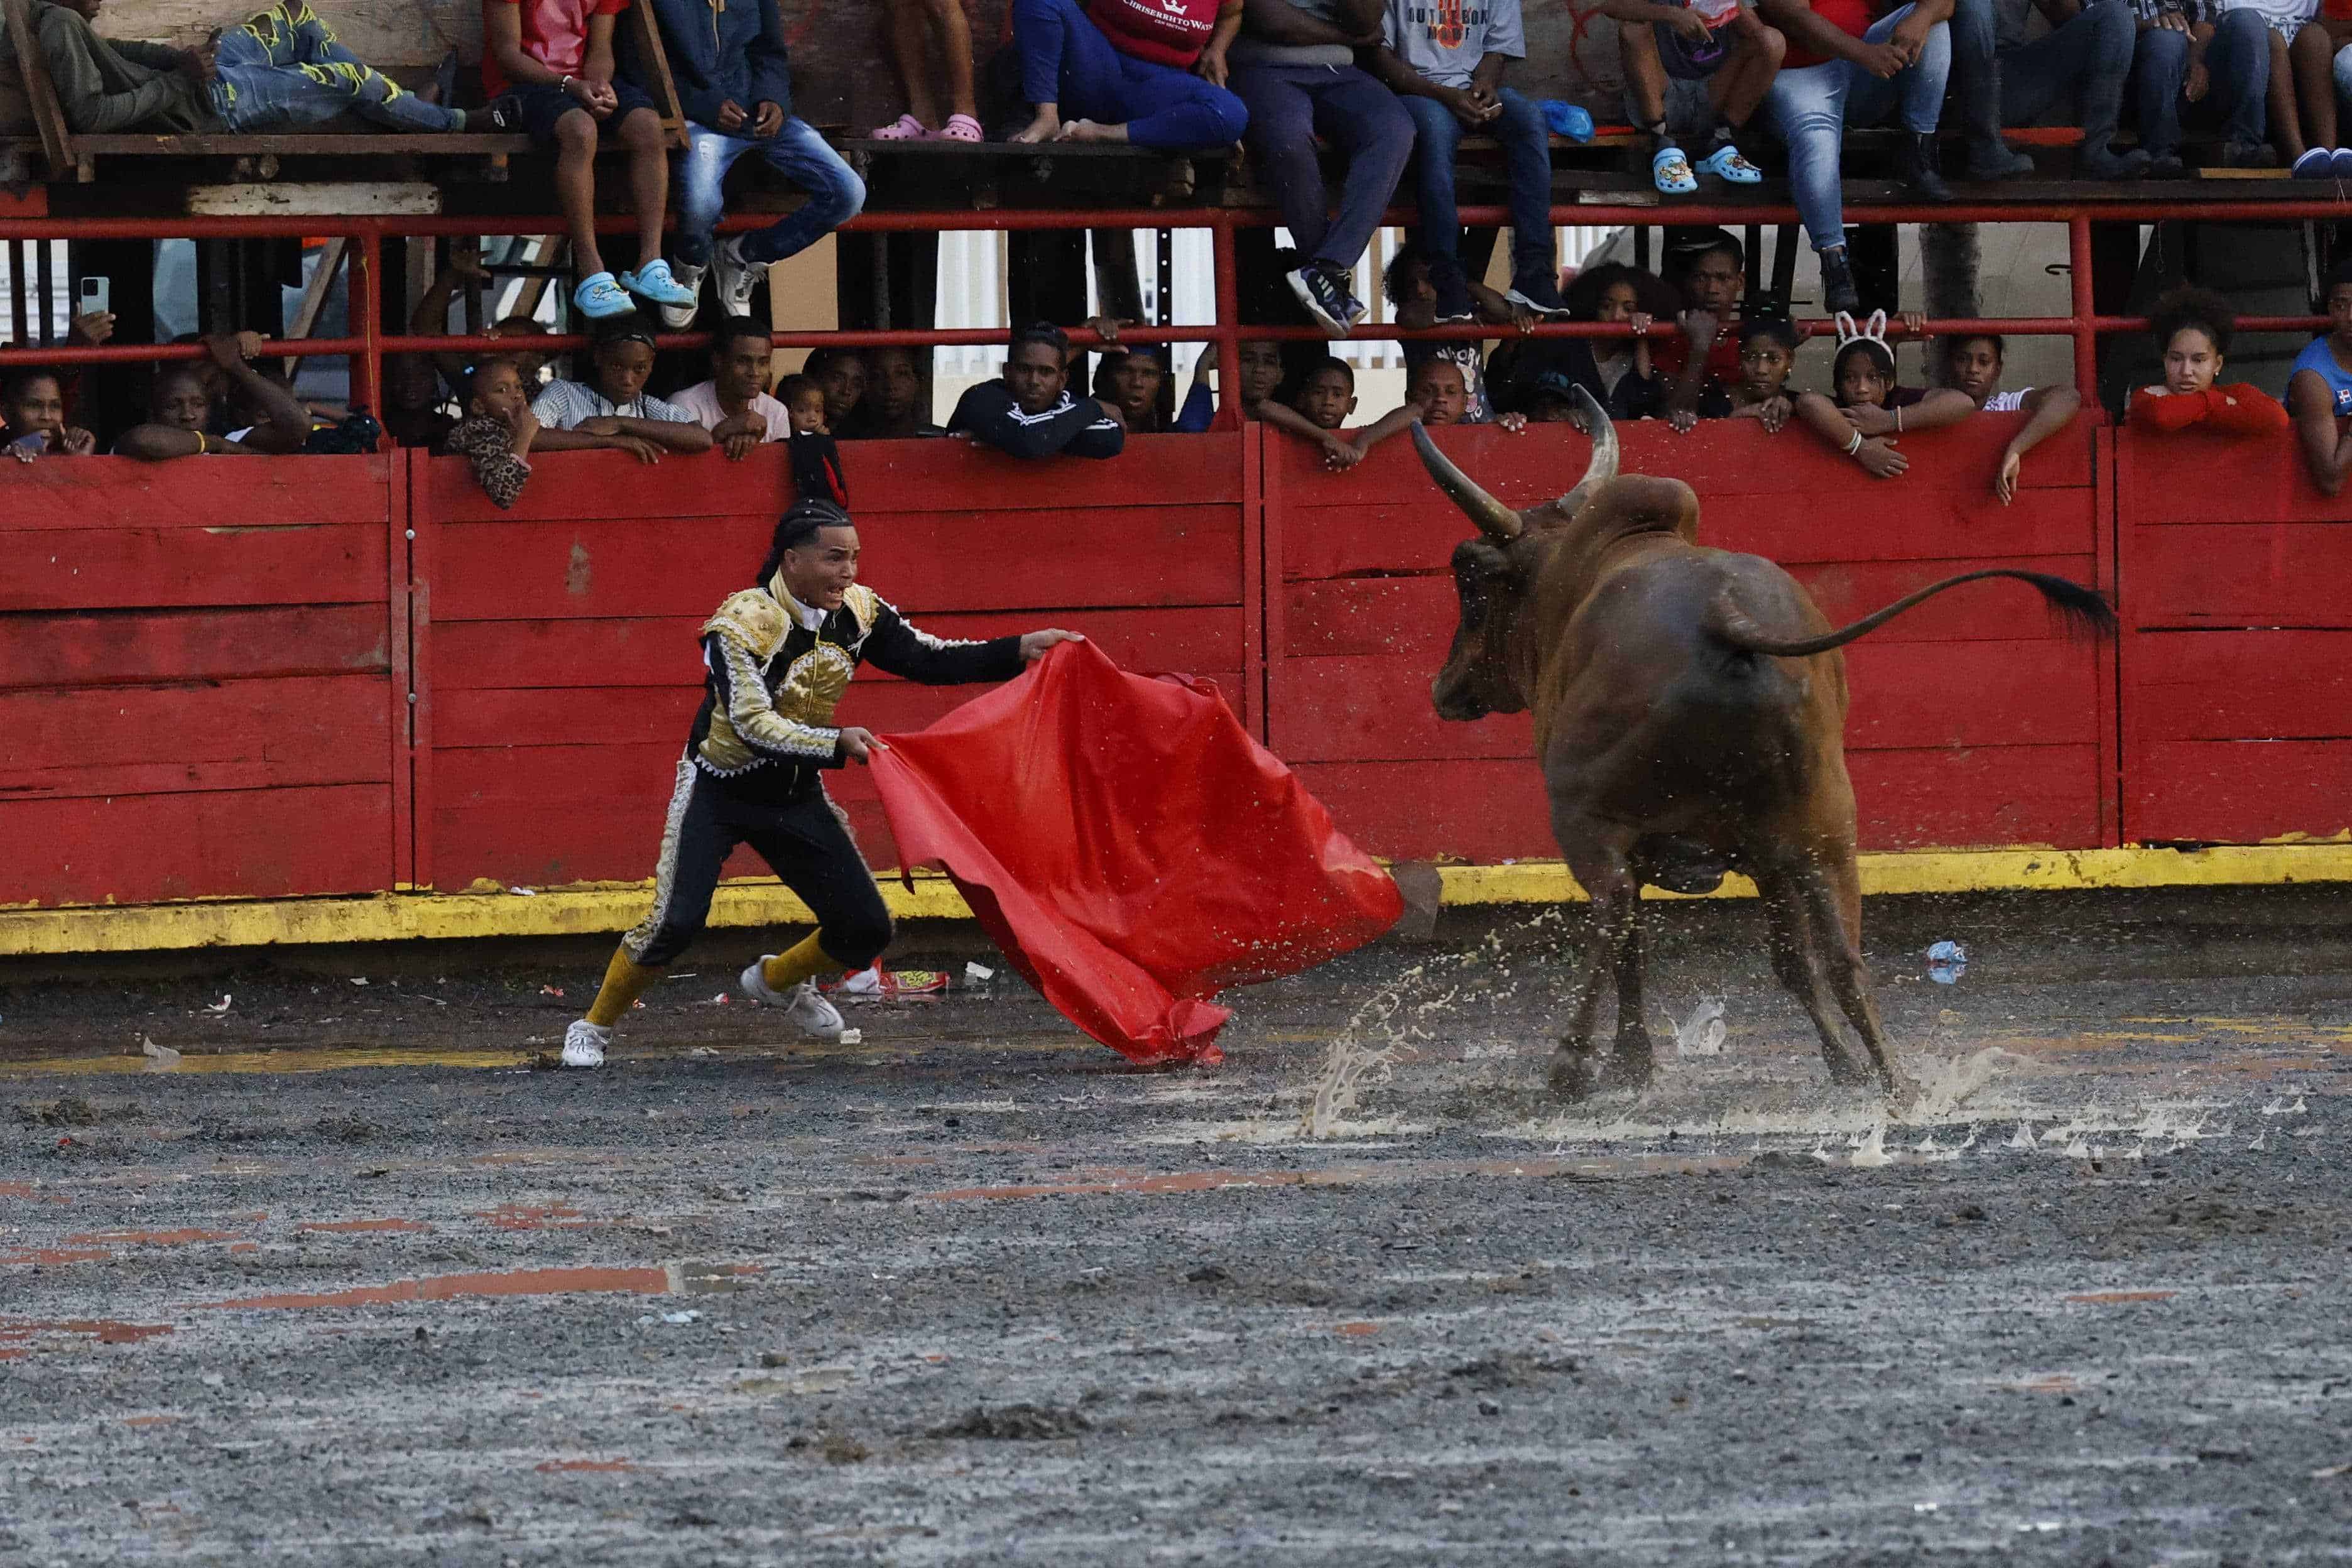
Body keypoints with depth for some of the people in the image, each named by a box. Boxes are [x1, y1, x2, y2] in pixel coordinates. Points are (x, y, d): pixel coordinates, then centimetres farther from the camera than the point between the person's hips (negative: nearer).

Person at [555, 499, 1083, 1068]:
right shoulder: (743, 622, -27)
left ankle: (777, 981, 33)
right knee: (675, 923, -20)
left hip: (796, 796, 6)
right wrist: (838, 743, -46)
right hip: (720, 791, -6)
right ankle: (593, 1029, 3)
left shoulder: (856, 611, -9)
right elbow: (752, 724, -34)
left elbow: (929, 660, -4)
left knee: (866, 929, 2)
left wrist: (1021, 649, -14)